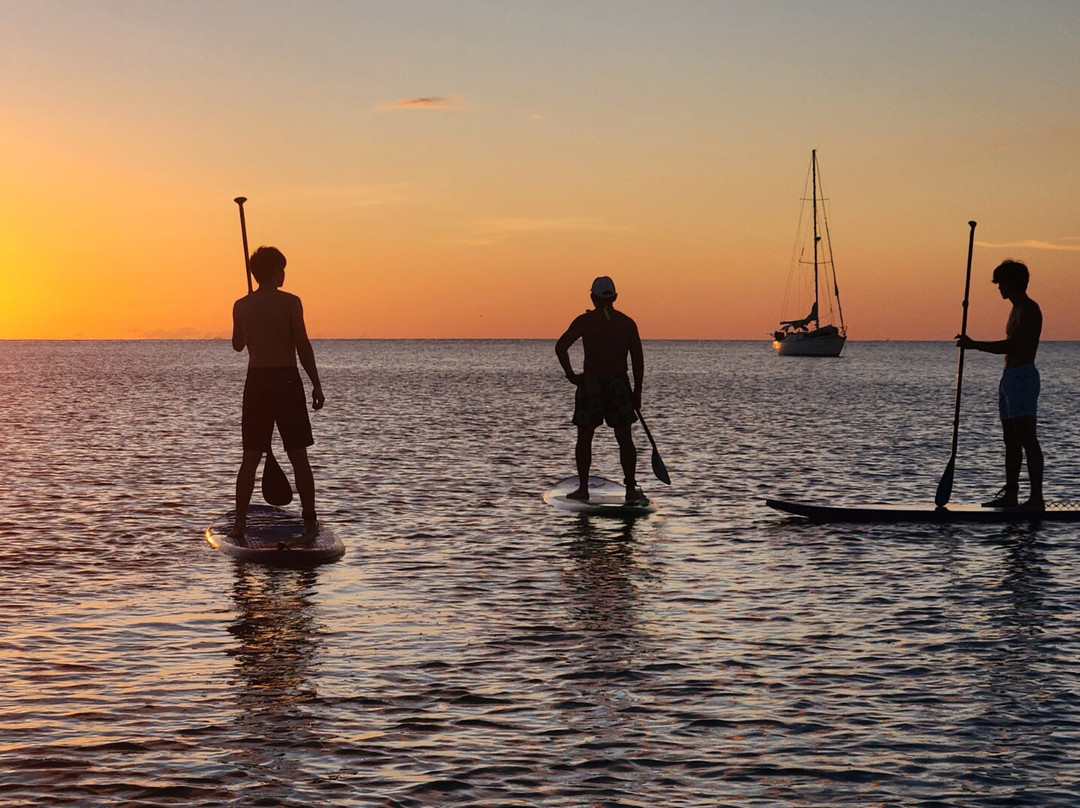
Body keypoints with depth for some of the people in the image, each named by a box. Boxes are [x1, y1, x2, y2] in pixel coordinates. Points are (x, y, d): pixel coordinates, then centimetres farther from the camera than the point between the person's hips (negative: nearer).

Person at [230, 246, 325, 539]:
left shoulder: (241, 306, 4)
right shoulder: (290, 302, -7)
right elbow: (303, 345, -12)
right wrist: (316, 384, -7)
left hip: (256, 383, 3)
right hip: (287, 381, -3)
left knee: (250, 459, 9)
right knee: (299, 458, 3)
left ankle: (240, 523, 7)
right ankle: (310, 523, 3)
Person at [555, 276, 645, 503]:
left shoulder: (585, 320, -3)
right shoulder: (627, 323, 4)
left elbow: (561, 346, -14)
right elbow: (638, 359, 2)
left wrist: (570, 374, -3)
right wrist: (637, 392, 6)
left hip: (590, 384, -2)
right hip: (620, 386, 2)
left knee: (584, 439, 9)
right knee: (625, 440, 8)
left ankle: (583, 488, 6)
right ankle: (631, 489, 5)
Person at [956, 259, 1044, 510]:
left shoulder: (1029, 310, -11)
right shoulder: (1017, 310, 20)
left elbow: (1009, 345, -20)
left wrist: (973, 345, -14)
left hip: (1022, 376, -11)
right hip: (1010, 377, 11)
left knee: (1027, 438, -13)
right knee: (1011, 440, 10)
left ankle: (1037, 498, -15)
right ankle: (1010, 494, 14)